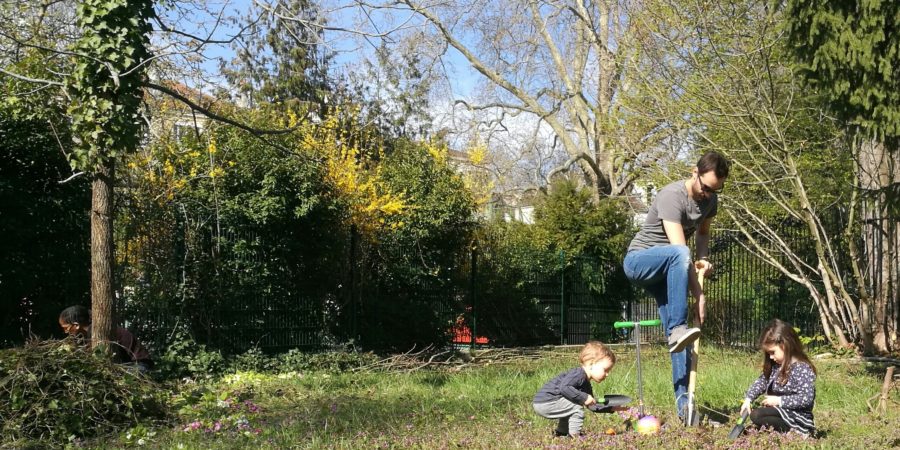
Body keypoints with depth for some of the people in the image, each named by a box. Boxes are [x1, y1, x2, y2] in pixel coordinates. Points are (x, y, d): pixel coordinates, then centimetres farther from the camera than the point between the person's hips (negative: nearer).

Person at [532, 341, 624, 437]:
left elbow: (592, 405, 23)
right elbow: (564, 387, -32)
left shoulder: (587, 386, 17)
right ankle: (574, 436, -10)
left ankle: (560, 433, 39)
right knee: (577, 407, -17)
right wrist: (584, 397, -28)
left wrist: (612, 408, 14)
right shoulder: (578, 374, -17)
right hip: (544, 403, -11)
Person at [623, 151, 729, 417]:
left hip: (665, 271, 7)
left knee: (678, 338, -5)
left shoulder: (710, 199, 3)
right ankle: (678, 330, -42)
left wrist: (704, 260, 1)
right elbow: (680, 248, -31)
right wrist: (698, 294, -32)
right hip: (639, 259, -7)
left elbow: (703, 232, 22)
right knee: (679, 254, -41)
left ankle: (683, 403, -5)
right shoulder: (672, 196, -24)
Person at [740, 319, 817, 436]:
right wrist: (748, 399, -2)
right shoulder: (775, 365, 7)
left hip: (798, 418, -10)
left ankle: (794, 432, -14)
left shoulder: (802, 368, -19)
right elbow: (762, 381, 13)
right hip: (781, 412, 10)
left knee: (756, 416, -23)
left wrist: (779, 401, -21)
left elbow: (806, 398, -25)